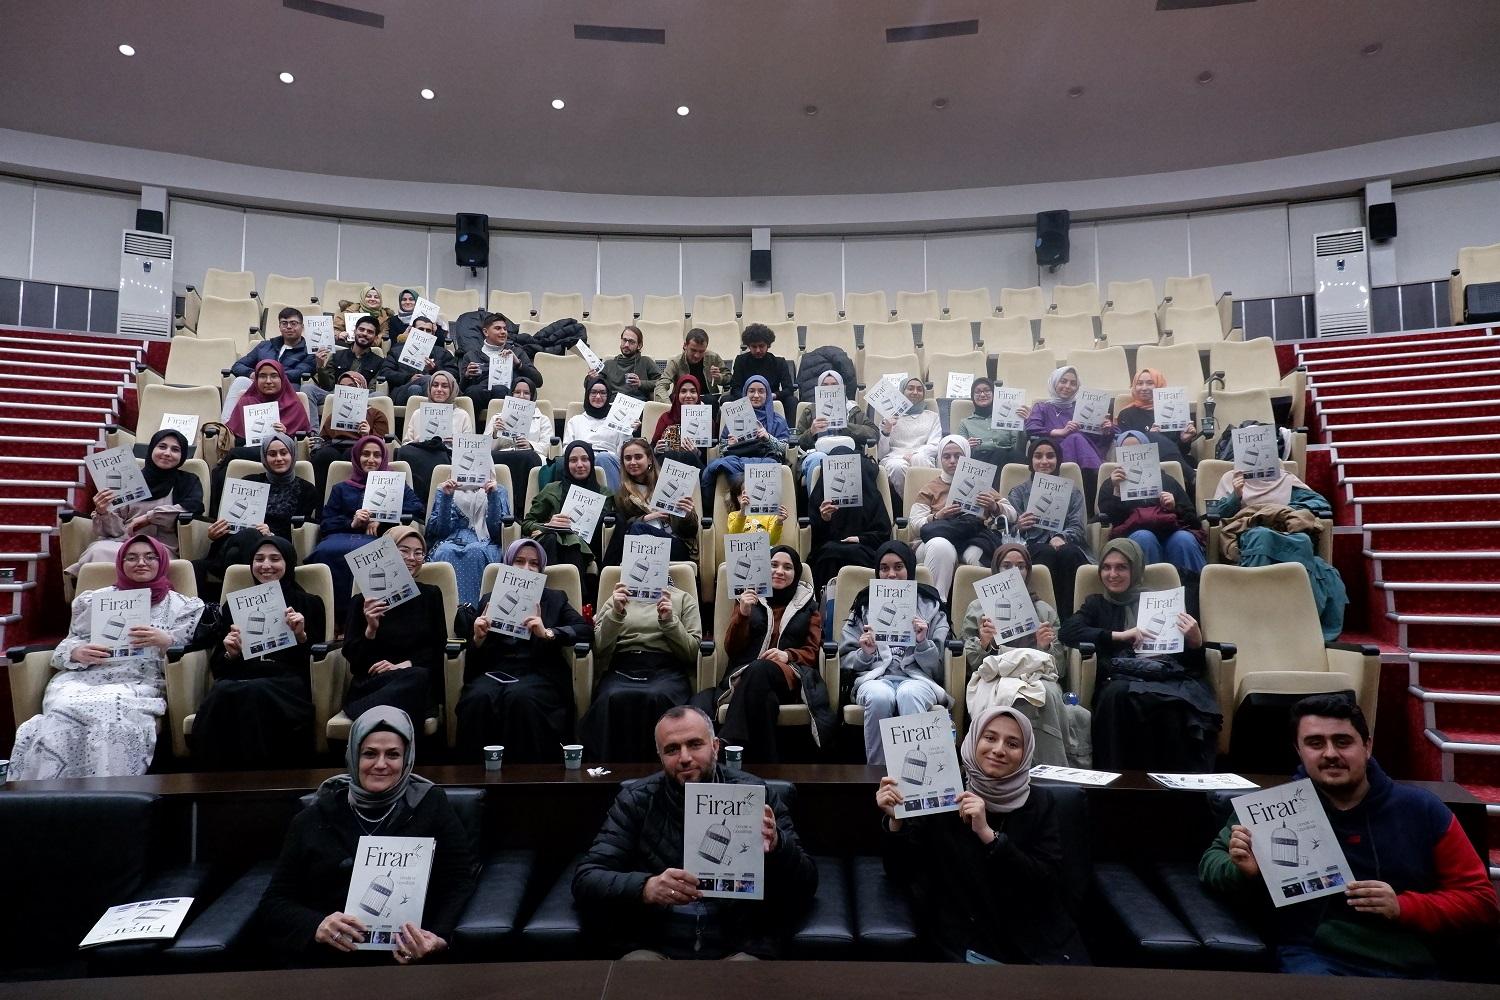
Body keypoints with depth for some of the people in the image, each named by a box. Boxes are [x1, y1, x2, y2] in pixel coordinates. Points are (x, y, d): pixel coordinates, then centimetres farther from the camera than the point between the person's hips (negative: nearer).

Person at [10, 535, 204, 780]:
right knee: (63, 709, -31)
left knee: (112, 709, -36)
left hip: (141, 683, -2)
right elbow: (67, 645, 19)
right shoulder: (96, 599, 22)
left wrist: (166, 642, -14)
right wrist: (78, 652, -4)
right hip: (84, 678, 3)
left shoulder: (182, 605, 13)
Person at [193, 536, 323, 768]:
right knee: (223, 693, -36)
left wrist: (301, 636, -7)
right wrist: (230, 653, -1)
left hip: (286, 682, -2)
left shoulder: (309, 604, 20)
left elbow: (316, 660, 10)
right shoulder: (233, 604, 27)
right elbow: (216, 666, 20)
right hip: (237, 678, 3)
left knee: (256, 692, -39)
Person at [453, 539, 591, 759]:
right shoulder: (489, 600, 23)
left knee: (520, 697, -36)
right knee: (478, 699, -33)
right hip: (494, 670, 1)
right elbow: (474, 657, 18)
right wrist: (477, 638, -6)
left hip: (538, 672, -1)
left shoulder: (555, 599, 20)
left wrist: (547, 633, -12)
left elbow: (587, 631, 3)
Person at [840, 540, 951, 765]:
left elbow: (937, 666, 9)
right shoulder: (864, 604, 17)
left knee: (909, 694, -38)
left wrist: (923, 642, -10)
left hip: (917, 677, 0)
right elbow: (845, 660, 14)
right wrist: (865, 653, -7)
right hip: (875, 676, 1)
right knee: (880, 697, -36)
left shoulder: (930, 604, 16)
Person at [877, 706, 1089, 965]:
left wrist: (987, 834, -21)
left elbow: (1048, 882, -10)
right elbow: (900, 873, -1)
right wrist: (895, 820, -19)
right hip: (968, 941, -1)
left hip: (1039, 940, 2)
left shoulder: (1041, 802, 1)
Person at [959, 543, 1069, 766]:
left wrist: (1045, 647, -4)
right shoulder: (977, 609, 20)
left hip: (1039, 676, 2)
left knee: (1049, 695, -37)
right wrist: (983, 644, -10)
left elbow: (1060, 668, 17)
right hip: (994, 677, -2)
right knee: (1023, 699, -38)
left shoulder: (1045, 611, 24)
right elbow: (972, 663, 11)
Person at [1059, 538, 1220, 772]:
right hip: (1124, 677, 0)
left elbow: (1194, 663, 20)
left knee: (1175, 709, -38)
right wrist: (1118, 636, -4)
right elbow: (1068, 631, 4)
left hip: (1172, 677, 0)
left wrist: (1196, 641, -3)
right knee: (1117, 694, -38)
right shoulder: (1097, 604, 26)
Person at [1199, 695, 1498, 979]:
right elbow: (1213, 859, 12)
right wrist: (1244, 870, -12)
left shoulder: (1422, 809, 7)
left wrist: (1404, 907, -8)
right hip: (1318, 958, -3)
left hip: (1417, 969, 3)